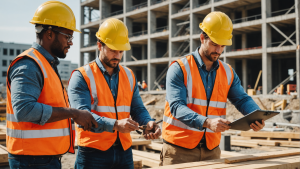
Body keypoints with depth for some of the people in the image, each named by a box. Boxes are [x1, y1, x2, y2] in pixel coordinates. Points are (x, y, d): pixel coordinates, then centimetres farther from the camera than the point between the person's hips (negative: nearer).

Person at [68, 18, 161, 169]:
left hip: (124, 151, 5)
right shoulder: (81, 76, -6)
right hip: (94, 152, -4)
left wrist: (148, 122, -9)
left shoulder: (129, 76, 11)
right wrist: (115, 125, -31)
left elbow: (137, 108, 13)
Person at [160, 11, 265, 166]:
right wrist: (207, 122, -34)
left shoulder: (228, 73, 9)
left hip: (211, 150, 5)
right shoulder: (180, 69, -9)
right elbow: (176, 107, -20)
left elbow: (242, 99, 6)